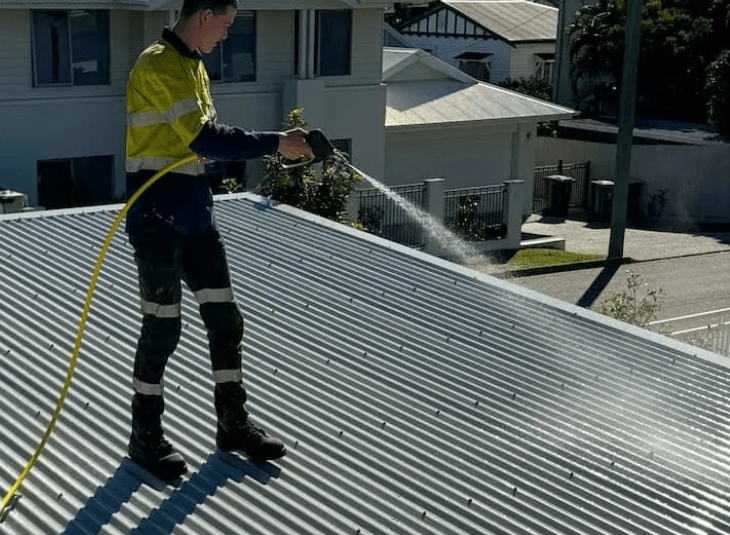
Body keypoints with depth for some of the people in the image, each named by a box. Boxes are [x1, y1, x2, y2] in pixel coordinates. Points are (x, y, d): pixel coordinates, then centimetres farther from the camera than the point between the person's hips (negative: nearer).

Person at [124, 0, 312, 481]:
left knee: (225, 317, 10)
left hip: (196, 216, 9)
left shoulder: (194, 65, 15)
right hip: (157, 221, -9)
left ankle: (233, 422, 22)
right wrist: (275, 144, -18)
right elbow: (204, 139, -22)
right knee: (162, 326, -2)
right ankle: (146, 436, 13)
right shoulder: (159, 65, -15)